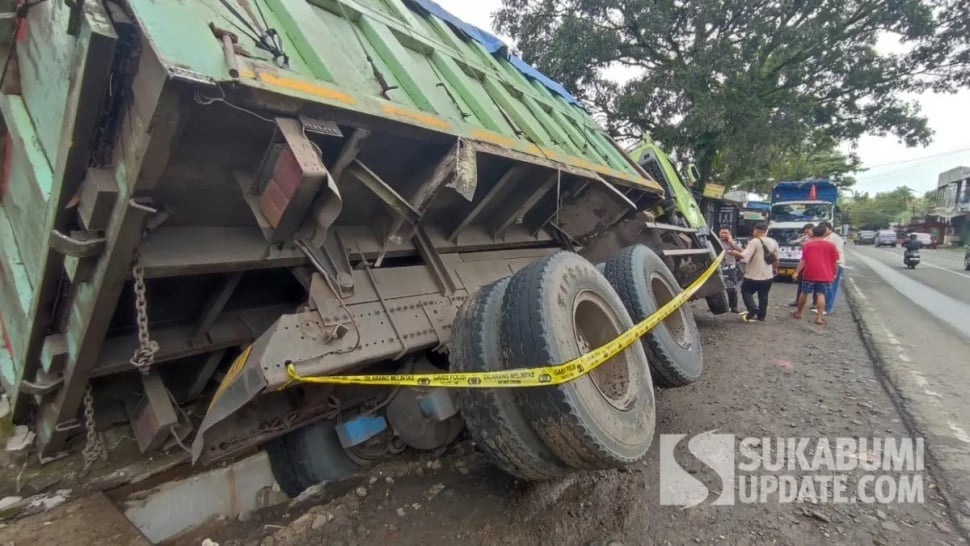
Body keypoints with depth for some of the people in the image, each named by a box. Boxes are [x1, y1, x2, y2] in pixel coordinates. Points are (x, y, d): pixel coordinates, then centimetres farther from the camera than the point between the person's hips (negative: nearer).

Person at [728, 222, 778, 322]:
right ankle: (761, 315, 20)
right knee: (763, 295, 15)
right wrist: (775, 268, 28)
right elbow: (776, 259, 13)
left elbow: (745, 256, -25)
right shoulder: (773, 242, 7)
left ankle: (753, 310, -9)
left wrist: (736, 253, -7)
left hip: (754, 275, -7)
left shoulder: (754, 242, -17)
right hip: (768, 275, 7)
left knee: (746, 291, 9)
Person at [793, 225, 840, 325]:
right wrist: (834, 273, 13)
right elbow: (835, 262, 2)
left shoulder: (807, 245, -2)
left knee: (804, 293, 13)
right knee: (821, 295, 1)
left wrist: (797, 272, -2)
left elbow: (803, 261, -5)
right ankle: (819, 317, -3)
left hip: (809, 274, 0)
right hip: (825, 275, 0)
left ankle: (798, 313, 25)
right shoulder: (831, 245, 0)